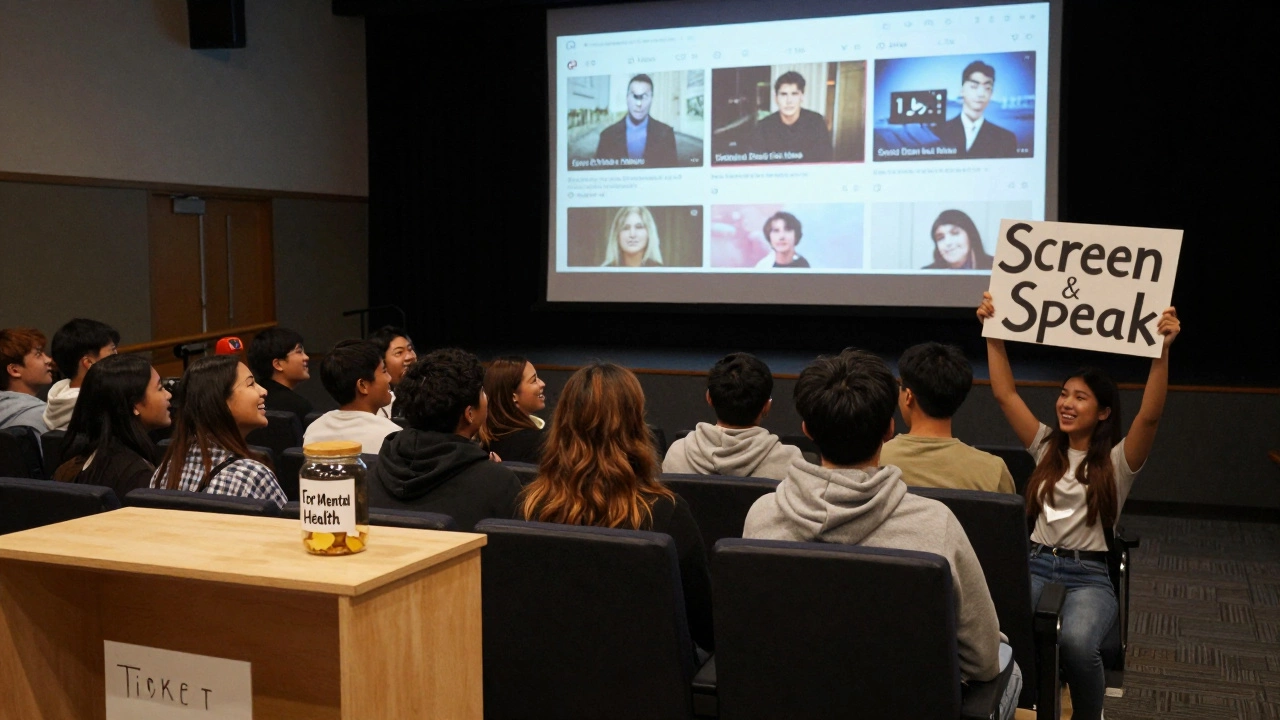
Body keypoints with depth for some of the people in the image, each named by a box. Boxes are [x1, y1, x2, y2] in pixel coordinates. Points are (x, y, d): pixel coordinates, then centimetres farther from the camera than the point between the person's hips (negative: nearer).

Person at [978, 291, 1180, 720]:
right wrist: (994, 332, 4)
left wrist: (1162, 349, -26)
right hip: (1036, 562, 3)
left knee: (1076, 642, -35)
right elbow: (1005, 394, 10)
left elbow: (1151, 415, -14)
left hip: (1090, 575, -2)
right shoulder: (1046, 447, 15)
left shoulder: (1118, 460, 4)